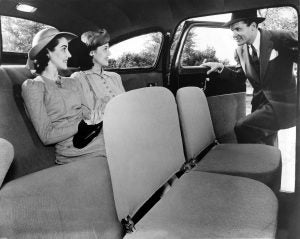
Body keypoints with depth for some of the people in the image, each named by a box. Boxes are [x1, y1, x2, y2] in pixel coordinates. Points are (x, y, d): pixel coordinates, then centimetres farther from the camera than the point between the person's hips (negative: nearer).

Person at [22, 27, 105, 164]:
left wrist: (92, 118, -5)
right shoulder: (32, 86, 1)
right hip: (74, 153, -6)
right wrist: (80, 126, -12)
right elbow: (46, 136, -6)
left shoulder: (73, 83, 20)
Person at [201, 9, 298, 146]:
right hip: (260, 103, 6)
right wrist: (221, 68, -6)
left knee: (241, 127, -19)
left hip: (282, 104, -6)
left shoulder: (281, 39, -16)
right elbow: (240, 76, 8)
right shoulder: (240, 51, 1)